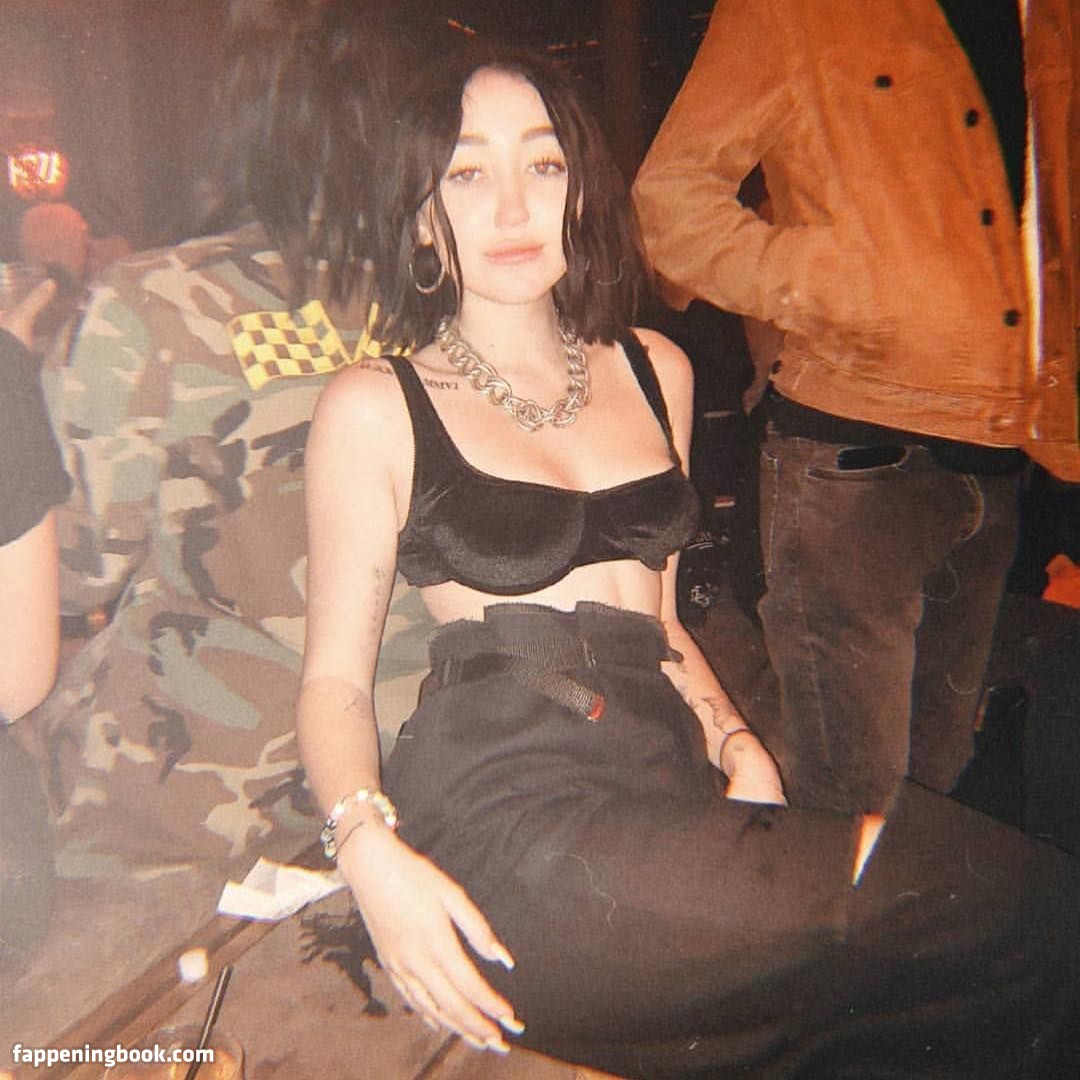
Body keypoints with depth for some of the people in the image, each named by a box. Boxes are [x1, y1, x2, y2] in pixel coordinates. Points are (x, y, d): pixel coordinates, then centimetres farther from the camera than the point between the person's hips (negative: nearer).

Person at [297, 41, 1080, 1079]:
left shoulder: (653, 370, 18)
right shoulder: (374, 406, 3)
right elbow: (335, 676, 1)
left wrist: (737, 747, 5)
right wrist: (372, 855, -17)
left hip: (666, 779, 6)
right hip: (505, 808, -5)